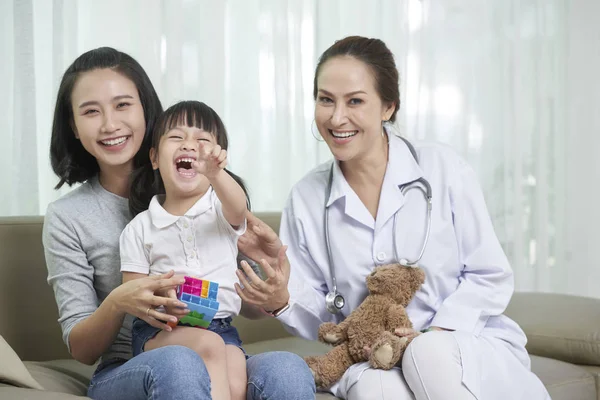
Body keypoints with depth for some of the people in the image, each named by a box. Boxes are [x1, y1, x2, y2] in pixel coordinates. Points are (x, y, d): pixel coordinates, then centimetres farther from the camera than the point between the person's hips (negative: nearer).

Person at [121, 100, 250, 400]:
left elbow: (237, 209, -17)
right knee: (208, 345, -32)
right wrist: (157, 298, -19)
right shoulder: (139, 229, 9)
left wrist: (216, 174, -39)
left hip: (219, 327, 1)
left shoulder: (221, 209, 9)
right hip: (159, 331, -1)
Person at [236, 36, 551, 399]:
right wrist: (282, 299, -16)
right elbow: (318, 320, 6)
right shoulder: (306, 199, 3)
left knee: (429, 355, -34)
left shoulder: (442, 169, -4)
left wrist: (433, 335, -15)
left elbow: (491, 277, -1)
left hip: (473, 345, 0)